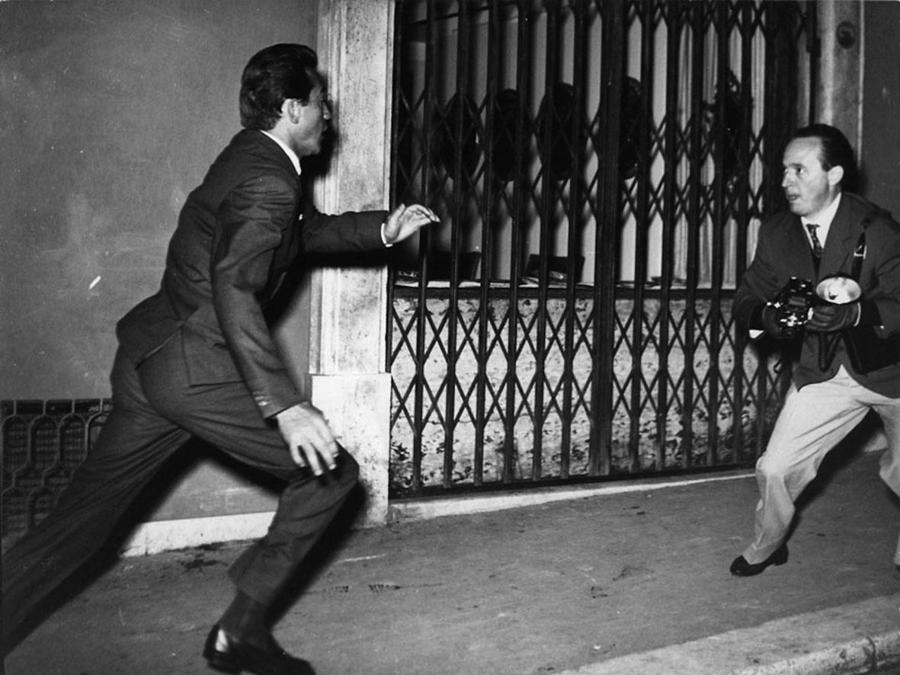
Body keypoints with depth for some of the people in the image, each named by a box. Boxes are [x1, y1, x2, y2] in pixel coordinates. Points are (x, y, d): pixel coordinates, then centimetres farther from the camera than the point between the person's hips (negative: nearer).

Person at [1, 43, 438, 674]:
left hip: (147, 361, 10)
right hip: (194, 370, -10)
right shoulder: (268, 183, -15)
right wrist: (285, 405, -34)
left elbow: (307, 229, 31)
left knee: (86, 512, 15)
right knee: (329, 471, 1)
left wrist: (381, 229, 17)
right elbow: (234, 288, -29)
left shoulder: (252, 158, 16)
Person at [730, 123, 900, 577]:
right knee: (775, 470, -1)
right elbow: (745, 298, 1)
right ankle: (767, 548, 28)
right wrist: (767, 316, -21)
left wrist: (855, 313, -42)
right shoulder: (777, 233, -4)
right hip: (822, 371, 3)